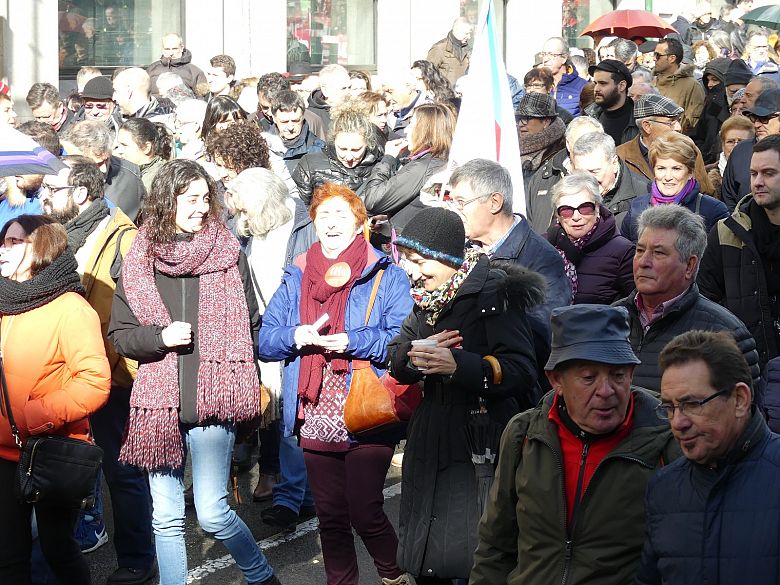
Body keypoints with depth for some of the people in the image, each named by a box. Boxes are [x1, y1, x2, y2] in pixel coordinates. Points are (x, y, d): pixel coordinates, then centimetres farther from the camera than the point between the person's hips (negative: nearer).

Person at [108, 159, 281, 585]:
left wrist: (238, 382, -2)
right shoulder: (138, 262, 4)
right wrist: (161, 337, -12)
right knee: (166, 517, 8)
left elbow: (250, 327, 8)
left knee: (212, 512, -3)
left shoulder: (229, 256, 2)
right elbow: (119, 335, 6)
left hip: (212, 402, -2)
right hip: (159, 401, 2)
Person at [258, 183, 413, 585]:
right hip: (315, 423, 5)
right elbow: (265, 339, 5)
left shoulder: (386, 277, -1)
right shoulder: (295, 279, 12)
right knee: (330, 517, 13)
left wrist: (351, 341, -21)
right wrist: (295, 336, -15)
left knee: (365, 515, -3)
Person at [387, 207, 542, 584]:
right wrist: (414, 355, -10)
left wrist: (457, 365, -30)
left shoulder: (493, 293, -13)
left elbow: (522, 369, -21)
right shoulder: (427, 298, 12)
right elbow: (397, 363, 13)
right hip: (432, 445, 8)